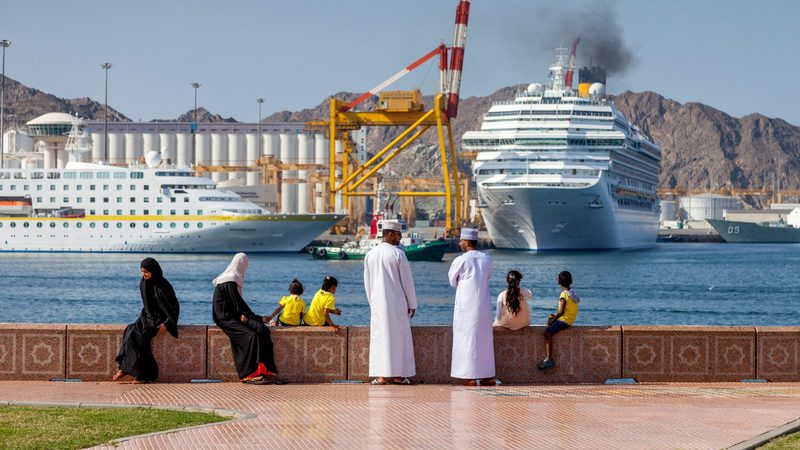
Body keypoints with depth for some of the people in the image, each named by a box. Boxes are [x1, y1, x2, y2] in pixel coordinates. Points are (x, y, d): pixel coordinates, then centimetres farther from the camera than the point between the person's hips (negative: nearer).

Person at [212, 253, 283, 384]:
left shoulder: (234, 278, 17)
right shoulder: (230, 281, -14)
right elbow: (238, 303, -14)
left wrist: (244, 315, -3)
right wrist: (258, 318, -6)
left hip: (233, 316, 9)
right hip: (225, 318, -9)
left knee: (262, 329, -11)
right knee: (251, 335, -26)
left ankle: (266, 371, -17)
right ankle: (250, 374, -22)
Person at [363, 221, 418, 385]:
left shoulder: (370, 255, 4)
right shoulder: (398, 254, -10)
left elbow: (367, 283, 10)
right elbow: (407, 281, -8)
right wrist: (412, 304, 1)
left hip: (378, 304, 4)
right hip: (397, 303, -4)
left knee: (379, 336, 6)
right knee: (399, 337, 5)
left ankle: (382, 375, 2)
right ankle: (398, 375, 7)